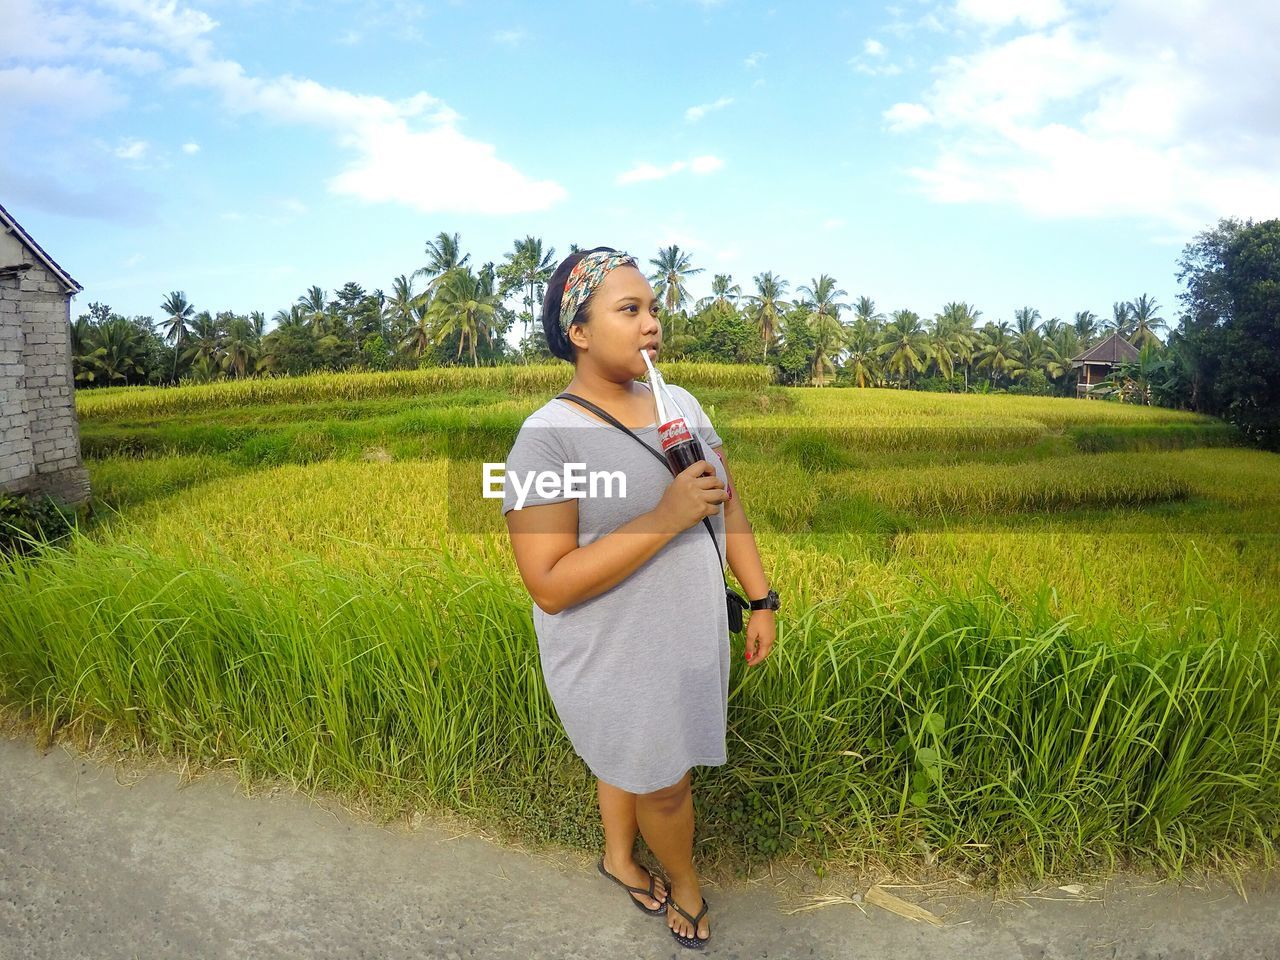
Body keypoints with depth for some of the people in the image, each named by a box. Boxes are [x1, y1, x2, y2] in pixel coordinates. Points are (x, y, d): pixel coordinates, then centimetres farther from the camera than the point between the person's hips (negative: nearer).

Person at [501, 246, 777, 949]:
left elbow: (728, 506, 8)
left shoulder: (681, 404, -1)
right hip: (615, 664, -5)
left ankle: (618, 858, 56)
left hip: (693, 642, 6)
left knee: (632, 760, 26)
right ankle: (685, 885, 47)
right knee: (665, 785, 15)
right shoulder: (547, 437, -22)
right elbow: (549, 586, -25)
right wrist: (667, 516, -30)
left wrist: (762, 600, 6)